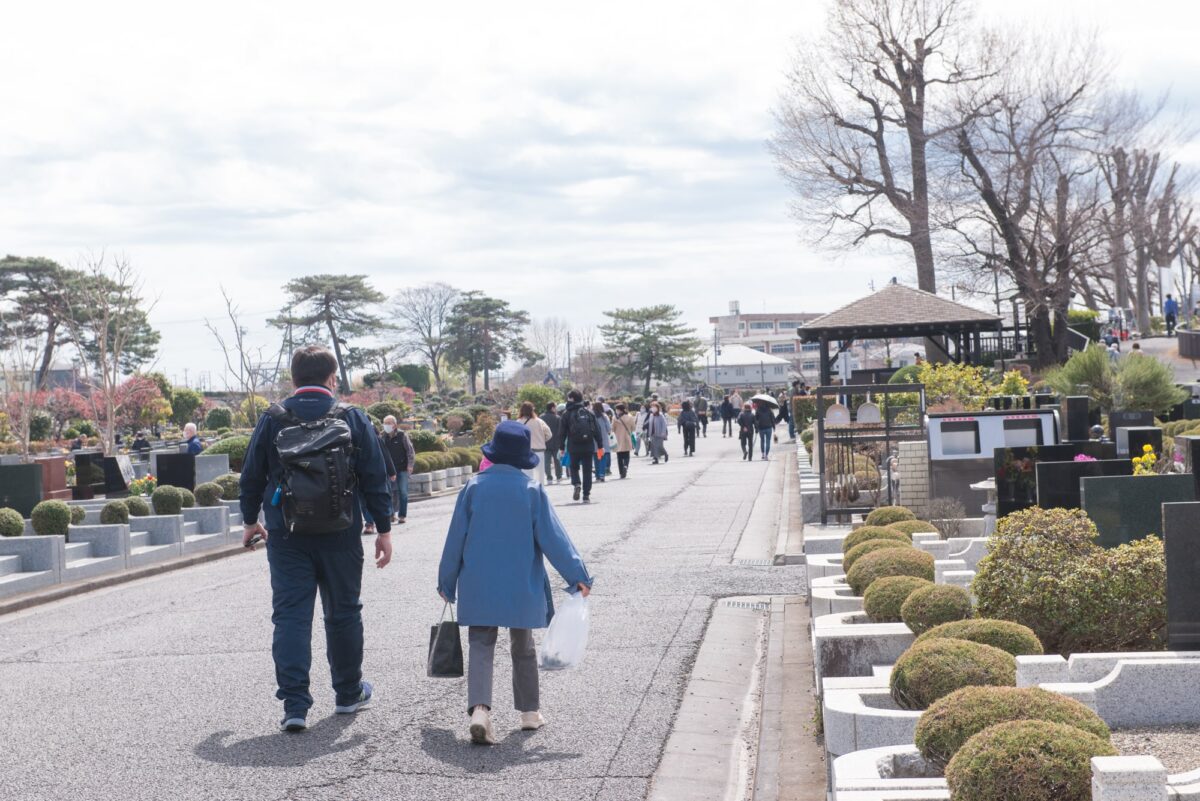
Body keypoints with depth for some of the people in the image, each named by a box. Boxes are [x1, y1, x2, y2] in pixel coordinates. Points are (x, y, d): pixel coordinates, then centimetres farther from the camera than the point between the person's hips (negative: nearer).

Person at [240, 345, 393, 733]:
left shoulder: (272, 420, 1)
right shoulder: (353, 419, -2)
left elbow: (252, 476, 7)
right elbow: (375, 478, -2)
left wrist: (250, 521, 21)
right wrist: (383, 529, 5)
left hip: (286, 537, 0)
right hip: (340, 536, 0)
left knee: (290, 615, 1)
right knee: (343, 613, 15)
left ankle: (295, 705, -7)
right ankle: (348, 692, 29)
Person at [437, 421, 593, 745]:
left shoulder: (474, 487, -3)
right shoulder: (532, 490, -7)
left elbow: (456, 538, 1)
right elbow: (553, 537, -7)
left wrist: (447, 581, 12)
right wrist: (578, 576, 0)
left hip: (478, 587, 0)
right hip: (521, 588, 0)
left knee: (481, 646, 2)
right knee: (523, 648, 16)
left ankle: (479, 709, -19)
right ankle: (530, 712, 23)